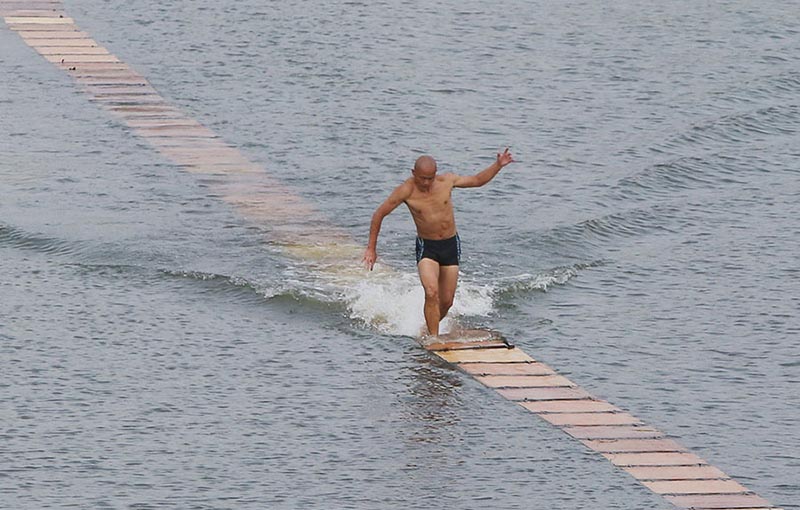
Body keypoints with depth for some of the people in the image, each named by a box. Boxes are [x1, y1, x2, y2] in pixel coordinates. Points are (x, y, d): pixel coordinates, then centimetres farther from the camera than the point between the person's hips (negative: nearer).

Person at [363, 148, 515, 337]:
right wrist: (371, 249, -3)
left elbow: (477, 180, 12)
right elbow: (379, 214, -4)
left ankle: (429, 328, 30)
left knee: (446, 301, 4)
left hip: (451, 245, 3)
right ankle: (433, 337, -19)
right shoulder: (406, 191, -14)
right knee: (431, 292, -25)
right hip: (426, 247, -3)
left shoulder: (447, 181, -5)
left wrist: (498, 165, -2)